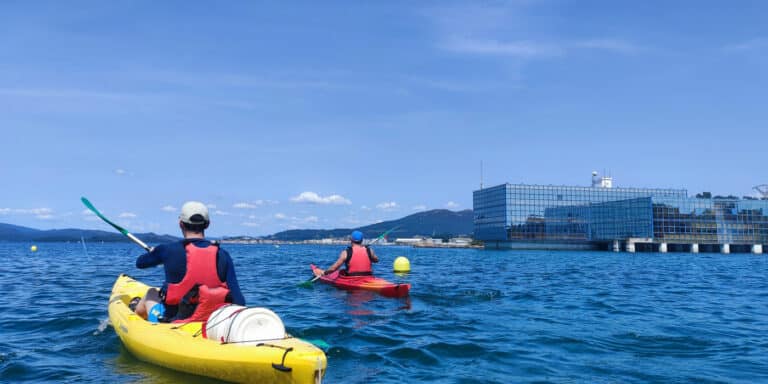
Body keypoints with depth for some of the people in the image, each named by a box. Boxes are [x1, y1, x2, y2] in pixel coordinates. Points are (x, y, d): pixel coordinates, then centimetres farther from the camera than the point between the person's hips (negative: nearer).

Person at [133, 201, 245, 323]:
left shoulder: (168, 250, -13)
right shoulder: (223, 256, -9)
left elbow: (140, 263, 9)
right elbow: (239, 300, -14)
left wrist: (152, 253, 30)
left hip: (171, 321, -2)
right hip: (211, 322, 2)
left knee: (151, 293, 29)